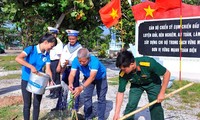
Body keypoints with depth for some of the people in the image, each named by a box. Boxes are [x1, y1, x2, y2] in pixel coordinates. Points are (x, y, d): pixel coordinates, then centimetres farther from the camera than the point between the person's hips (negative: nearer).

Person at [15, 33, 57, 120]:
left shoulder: (47, 55, -1)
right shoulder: (31, 49, -16)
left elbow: (47, 70, -4)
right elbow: (18, 58, -29)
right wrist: (31, 66, -38)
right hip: (26, 81, -4)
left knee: (37, 104, 10)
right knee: (27, 104, 6)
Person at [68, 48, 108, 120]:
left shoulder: (94, 61, -43)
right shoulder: (76, 60, -30)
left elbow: (92, 77, -53)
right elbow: (72, 74, -37)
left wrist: (81, 88, -67)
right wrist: (70, 83, -59)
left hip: (100, 78, -3)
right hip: (88, 77, 4)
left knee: (101, 98, -2)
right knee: (86, 96, 2)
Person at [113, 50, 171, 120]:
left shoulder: (149, 63, -40)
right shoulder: (123, 74, -30)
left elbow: (167, 73, -26)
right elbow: (120, 93, -20)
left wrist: (162, 93, -24)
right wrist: (117, 113, -23)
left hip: (153, 83, -1)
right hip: (136, 85, 2)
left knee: (156, 106, -4)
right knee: (130, 105, -10)